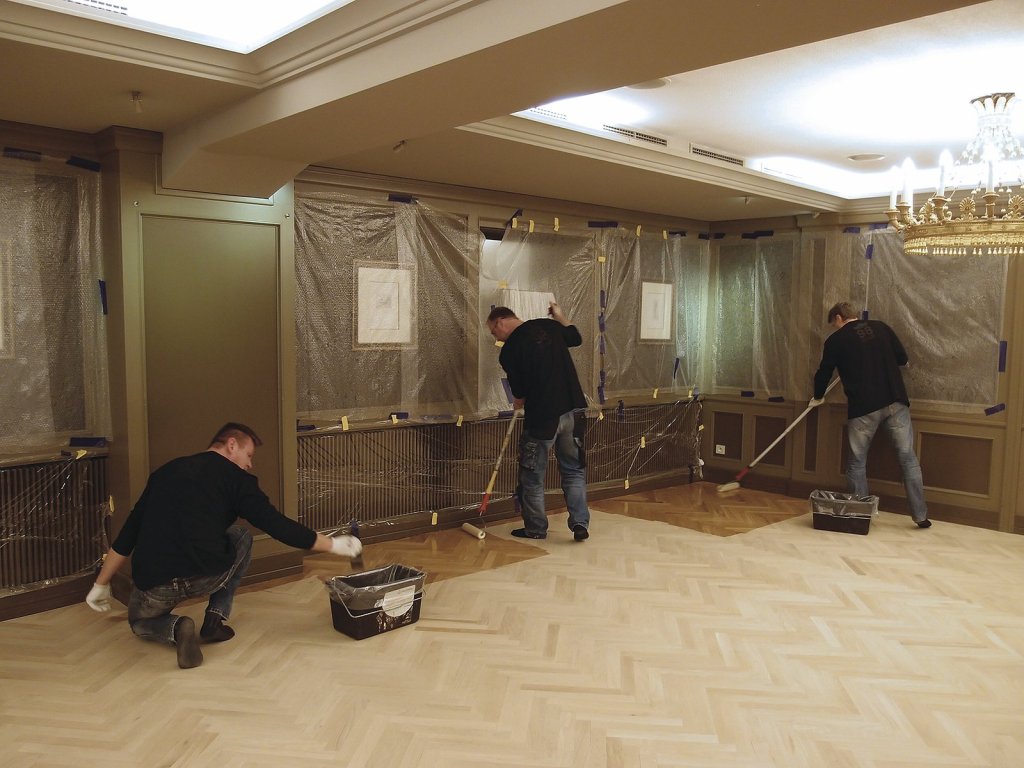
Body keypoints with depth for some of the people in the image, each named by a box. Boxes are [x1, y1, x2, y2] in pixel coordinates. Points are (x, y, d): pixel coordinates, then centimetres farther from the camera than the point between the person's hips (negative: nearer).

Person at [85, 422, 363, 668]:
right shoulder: (236, 478, 5)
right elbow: (277, 525, 1)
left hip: (154, 584, 3)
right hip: (208, 575, -3)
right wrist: (333, 544, 10)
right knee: (241, 537, 30)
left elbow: (128, 532, 21)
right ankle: (216, 619, 18)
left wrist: (101, 584, 30)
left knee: (141, 620, 36)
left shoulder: (166, 471, 19)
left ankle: (175, 628, 1)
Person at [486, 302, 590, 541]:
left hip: (541, 416, -5)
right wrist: (559, 316, 38)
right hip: (574, 411, 5)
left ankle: (536, 528, 21)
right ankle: (580, 523, 8)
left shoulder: (509, 350, -8)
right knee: (574, 471, 15)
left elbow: (519, 395, -3)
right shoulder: (548, 325, 6)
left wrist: (518, 403, 19)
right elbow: (576, 338, 26)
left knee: (533, 475, 12)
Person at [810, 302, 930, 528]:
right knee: (908, 458, 6)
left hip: (863, 408, -2)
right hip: (895, 402, 3)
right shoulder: (881, 327, 12)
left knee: (857, 462, 10)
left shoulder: (836, 340, 5)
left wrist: (817, 398, 32)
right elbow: (903, 359, 14)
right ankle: (920, 515, 8)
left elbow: (824, 373, 14)